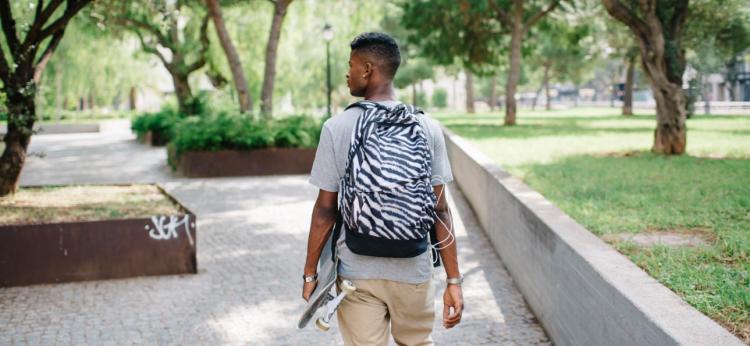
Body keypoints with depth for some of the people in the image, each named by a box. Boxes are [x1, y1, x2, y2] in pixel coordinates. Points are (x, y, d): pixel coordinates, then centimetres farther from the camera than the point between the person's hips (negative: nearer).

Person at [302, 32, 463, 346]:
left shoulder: (337, 128, -8)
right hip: (414, 272, 1)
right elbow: (439, 210, -4)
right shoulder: (428, 128, -4)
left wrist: (310, 273, 4)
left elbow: (325, 209, -7)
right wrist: (454, 279, 1)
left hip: (357, 272, -1)